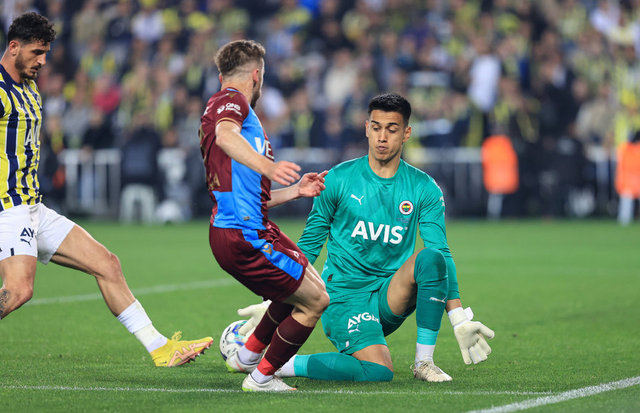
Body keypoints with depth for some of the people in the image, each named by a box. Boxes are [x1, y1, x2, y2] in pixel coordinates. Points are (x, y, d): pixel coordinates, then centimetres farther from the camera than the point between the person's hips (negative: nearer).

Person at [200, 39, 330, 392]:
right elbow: (225, 135, -30)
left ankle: (247, 356, 30)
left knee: (309, 286, 24)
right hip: (245, 235, -10)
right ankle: (262, 377, 4)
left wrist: (295, 190, 30)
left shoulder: (223, 105, 27)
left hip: (234, 229, 10)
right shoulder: (231, 101, -3)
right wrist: (267, 166, -45)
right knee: (315, 300, -5)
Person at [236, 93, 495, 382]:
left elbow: (442, 254, 1)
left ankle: (424, 361, -16)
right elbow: (308, 245, 6)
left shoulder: (424, 189, 4)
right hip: (344, 296, -3)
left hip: (391, 298, 3)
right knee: (379, 371, -29)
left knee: (430, 258, -28)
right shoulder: (339, 179, -1)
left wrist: (460, 321, -9)